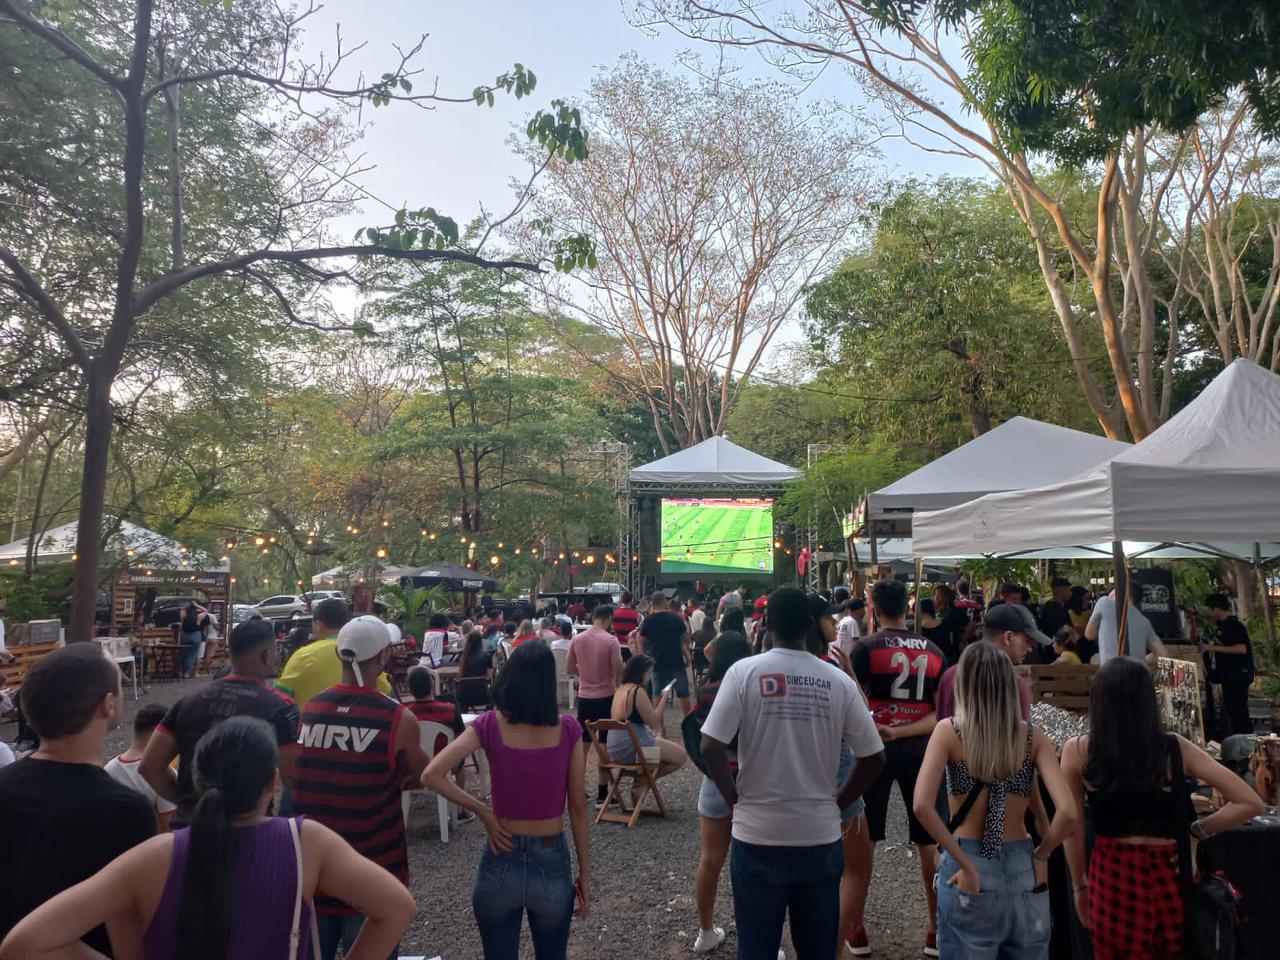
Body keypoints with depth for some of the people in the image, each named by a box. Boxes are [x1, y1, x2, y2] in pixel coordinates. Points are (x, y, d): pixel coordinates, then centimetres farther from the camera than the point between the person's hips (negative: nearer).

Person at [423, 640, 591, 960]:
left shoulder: (490, 725, -11)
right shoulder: (568, 730, -10)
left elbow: (431, 776, -19)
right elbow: (578, 808, -6)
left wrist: (482, 811, -9)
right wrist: (585, 875, 4)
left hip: (501, 862, 0)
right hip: (552, 864, 0)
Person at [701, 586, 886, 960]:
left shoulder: (744, 672, -9)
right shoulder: (839, 681, -3)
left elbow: (710, 748, -14)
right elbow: (874, 758, -1)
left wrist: (736, 800, 0)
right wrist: (836, 802, 10)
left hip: (758, 834, -2)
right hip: (821, 836, 2)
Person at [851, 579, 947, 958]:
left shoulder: (867, 647, -9)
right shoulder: (933, 652, 3)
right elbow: (943, 713, -2)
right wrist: (902, 732, -10)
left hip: (875, 749, -3)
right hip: (919, 750, 3)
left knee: (864, 839, 10)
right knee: (928, 841, 14)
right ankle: (936, 928, 23)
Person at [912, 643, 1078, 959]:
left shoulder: (948, 731, -8)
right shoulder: (1034, 737, -2)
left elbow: (922, 806, -20)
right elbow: (1068, 812, -13)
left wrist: (966, 865, -13)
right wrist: (1040, 856, 2)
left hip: (969, 872, -2)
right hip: (1022, 870, 3)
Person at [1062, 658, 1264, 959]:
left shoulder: (1078, 751, -10)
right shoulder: (1175, 748, -5)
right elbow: (1251, 803, -3)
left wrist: (1080, 886, 10)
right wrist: (1195, 831, 5)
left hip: (1110, 878, -2)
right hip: (1166, 878, 2)